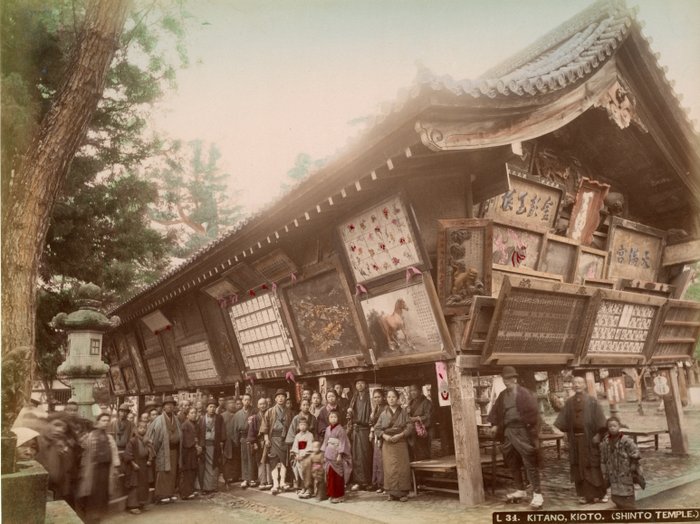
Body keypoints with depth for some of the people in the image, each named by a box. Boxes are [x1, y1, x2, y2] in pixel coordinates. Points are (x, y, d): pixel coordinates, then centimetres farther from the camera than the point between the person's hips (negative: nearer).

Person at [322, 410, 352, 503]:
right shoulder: (328, 429, 10)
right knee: (329, 475, 8)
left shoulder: (340, 429, -8)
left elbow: (342, 443, -12)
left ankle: (339, 496, 8)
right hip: (328, 455, 6)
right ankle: (331, 494, 19)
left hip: (336, 455, -6)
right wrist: (323, 453, 11)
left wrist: (340, 454, -16)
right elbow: (325, 442, 14)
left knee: (337, 475, -2)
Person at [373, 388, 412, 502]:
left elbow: (409, 427, -1)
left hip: (401, 443, -1)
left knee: (402, 467, -4)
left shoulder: (404, 412, 6)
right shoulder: (383, 414, 9)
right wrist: (384, 436, -11)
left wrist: (399, 435, -14)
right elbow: (377, 428, 6)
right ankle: (391, 493, 3)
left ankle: (403, 493, 4)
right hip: (387, 444, 1)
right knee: (389, 468, -4)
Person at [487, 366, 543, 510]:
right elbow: (496, 410, 17)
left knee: (530, 463, -6)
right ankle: (520, 490, 29)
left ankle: (537, 494, 0)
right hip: (508, 431, 7)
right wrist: (495, 424, 4)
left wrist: (533, 433, -17)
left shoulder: (524, 394, -9)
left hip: (522, 431, -7)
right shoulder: (502, 395, 10)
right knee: (512, 463, 15)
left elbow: (533, 412, -13)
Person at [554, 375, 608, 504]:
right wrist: (566, 433, -1)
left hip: (589, 438, -3)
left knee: (591, 465, 2)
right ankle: (583, 494, 16)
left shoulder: (591, 401, -4)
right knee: (578, 466, 6)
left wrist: (598, 434, -13)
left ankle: (596, 493, 15)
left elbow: (599, 419, -7)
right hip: (575, 438, 3)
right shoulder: (569, 402, 6)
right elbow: (563, 421, 7)